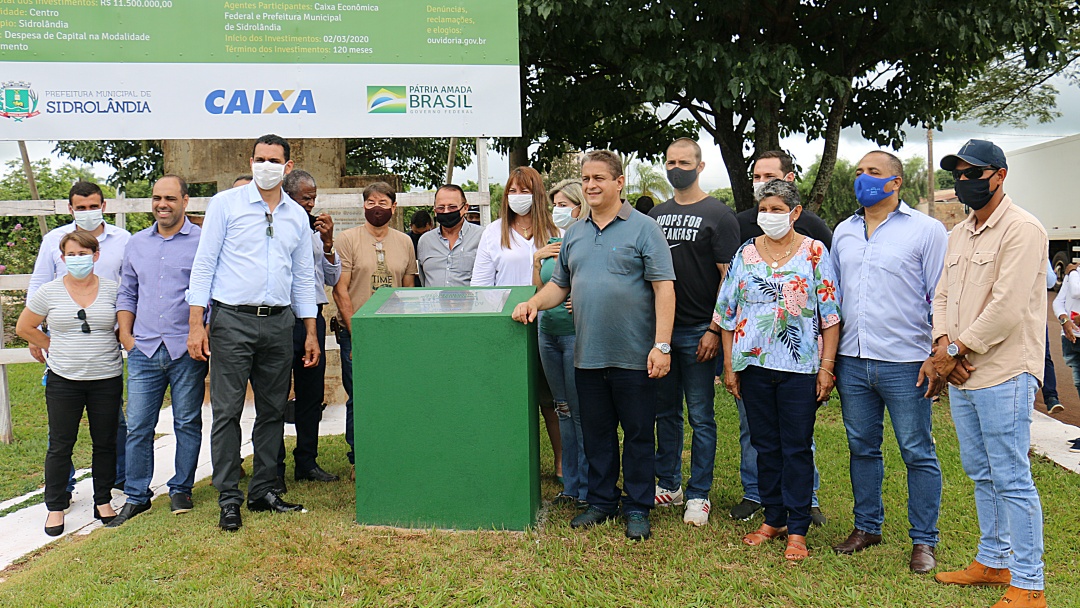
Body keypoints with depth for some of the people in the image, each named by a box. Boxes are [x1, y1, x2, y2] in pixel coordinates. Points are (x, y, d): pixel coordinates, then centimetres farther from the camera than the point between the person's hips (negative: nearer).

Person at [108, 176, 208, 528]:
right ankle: (136, 496, 16)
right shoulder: (137, 243, 15)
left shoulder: (202, 241, -1)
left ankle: (181, 490, 21)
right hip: (144, 350, 4)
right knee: (137, 426, 4)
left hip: (187, 350, -3)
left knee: (188, 423, 6)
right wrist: (126, 335, 9)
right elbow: (126, 293, 20)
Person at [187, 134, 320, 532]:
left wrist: (311, 332, 13)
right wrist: (196, 324, -8)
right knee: (227, 411, -3)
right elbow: (204, 264, -1)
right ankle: (229, 499, 6)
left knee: (273, 411, 9)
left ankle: (263, 492, 20)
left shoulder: (297, 216, 13)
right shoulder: (226, 204, 2)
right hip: (233, 321, -4)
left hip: (279, 323, 4)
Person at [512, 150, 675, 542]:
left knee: (637, 435, 6)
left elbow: (664, 288, -9)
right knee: (596, 434, 14)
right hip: (587, 357, 5)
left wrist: (662, 346, -16)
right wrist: (533, 303, -3)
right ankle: (601, 501, 28)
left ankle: (637, 509, 19)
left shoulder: (643, 229, -4)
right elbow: (559, 285, 18)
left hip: (634, 357, -5)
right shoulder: (574, 234, 13)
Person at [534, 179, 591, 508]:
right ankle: (570, 484, 23)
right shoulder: (552, 243, 14)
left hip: (577, 332, -7)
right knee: (563, 409, 13)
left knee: (582, 411, -2)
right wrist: (537, 259, 4)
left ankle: (588, 488, 9)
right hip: (548, 332, 7)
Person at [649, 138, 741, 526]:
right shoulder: (656, 215, 13)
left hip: (697, 332, -5)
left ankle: (698, 495, 12)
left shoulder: (718, 215, -3)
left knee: (701, 417, 3)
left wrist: (715, 329, -14)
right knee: (666, 411, 13)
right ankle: (668, 485, 25)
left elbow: (728, 277, -8)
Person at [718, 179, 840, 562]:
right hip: (754, 365, 3)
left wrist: (827, 367, -6)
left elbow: (830, 315, -1)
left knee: (797, 448, 3)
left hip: (800, 367, -3)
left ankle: (797, 530, 12)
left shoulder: (815, 253, 0)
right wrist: (729, 365, 5)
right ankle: (773, 519, 25)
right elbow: (727, 313, 9)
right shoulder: (746, 254, 7)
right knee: (765, 445, 11)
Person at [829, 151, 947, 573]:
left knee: (917, 453, 3)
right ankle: (867, 527, 28)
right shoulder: (843, 231, 14)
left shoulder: (926, 230, -1)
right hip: (851, 360, 5)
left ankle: (923, 541, 16)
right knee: (862, 448, 14)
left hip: (905, 363, -5)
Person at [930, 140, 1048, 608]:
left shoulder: (1022, 229, -11)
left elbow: (1007, 309, -19)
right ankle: (993, 561, 31)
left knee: (1011, 479, -4)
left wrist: (957, 349, -13)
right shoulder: (958, 235, 16)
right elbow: (943, 295, 15)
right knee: (980, 473, 17)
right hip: (961, 375, 9)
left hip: (1004, 374, -9)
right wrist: (943, 343, -3)